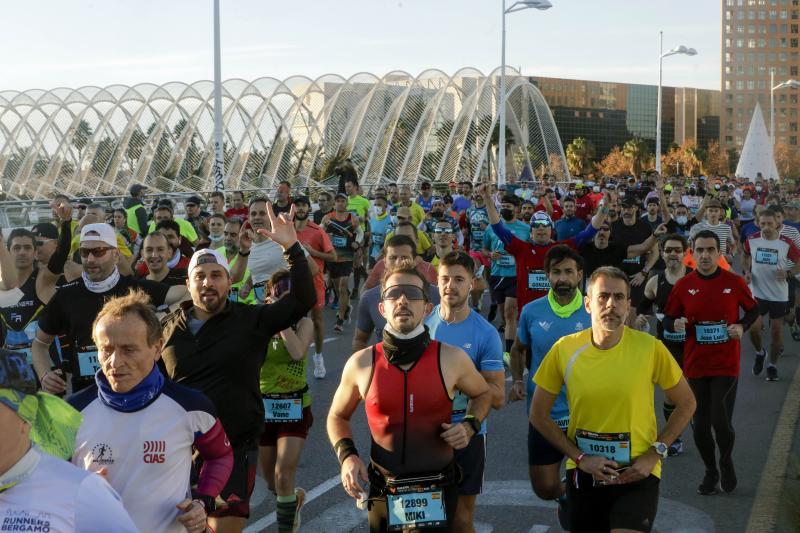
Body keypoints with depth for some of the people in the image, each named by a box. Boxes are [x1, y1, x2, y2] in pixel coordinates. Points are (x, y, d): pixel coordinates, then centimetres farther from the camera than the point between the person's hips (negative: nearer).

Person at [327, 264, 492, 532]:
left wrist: (469, 426, -6)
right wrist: (347, 456, -7)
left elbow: (483, 394, 14)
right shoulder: (361, 363, -6)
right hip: (383, 493, 2)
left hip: (437, 493, -1)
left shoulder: (452, 359, -8)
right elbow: (337, 416, 11)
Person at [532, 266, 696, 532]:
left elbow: (686, 404, 1)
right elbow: (539, 415, 1)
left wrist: (655, 454, -7)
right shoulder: (564, 350, -7)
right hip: (584, 474, 2)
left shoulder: (650, 348, -11)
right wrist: (579, 458, -7)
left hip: (637, 474, -2)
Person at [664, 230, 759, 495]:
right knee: (700, 425, 6)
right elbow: (668, 318, 6)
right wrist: (675, 324, -16)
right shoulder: (683, 285, -2)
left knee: (721, 421, -11)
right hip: (695, 364, 2)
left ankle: (726, 462, 22)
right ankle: (711, 471, 31)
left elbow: (753, 310, 9)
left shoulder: (734, 282, -5)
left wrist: (742, 326, -10)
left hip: (726, 365, -2)